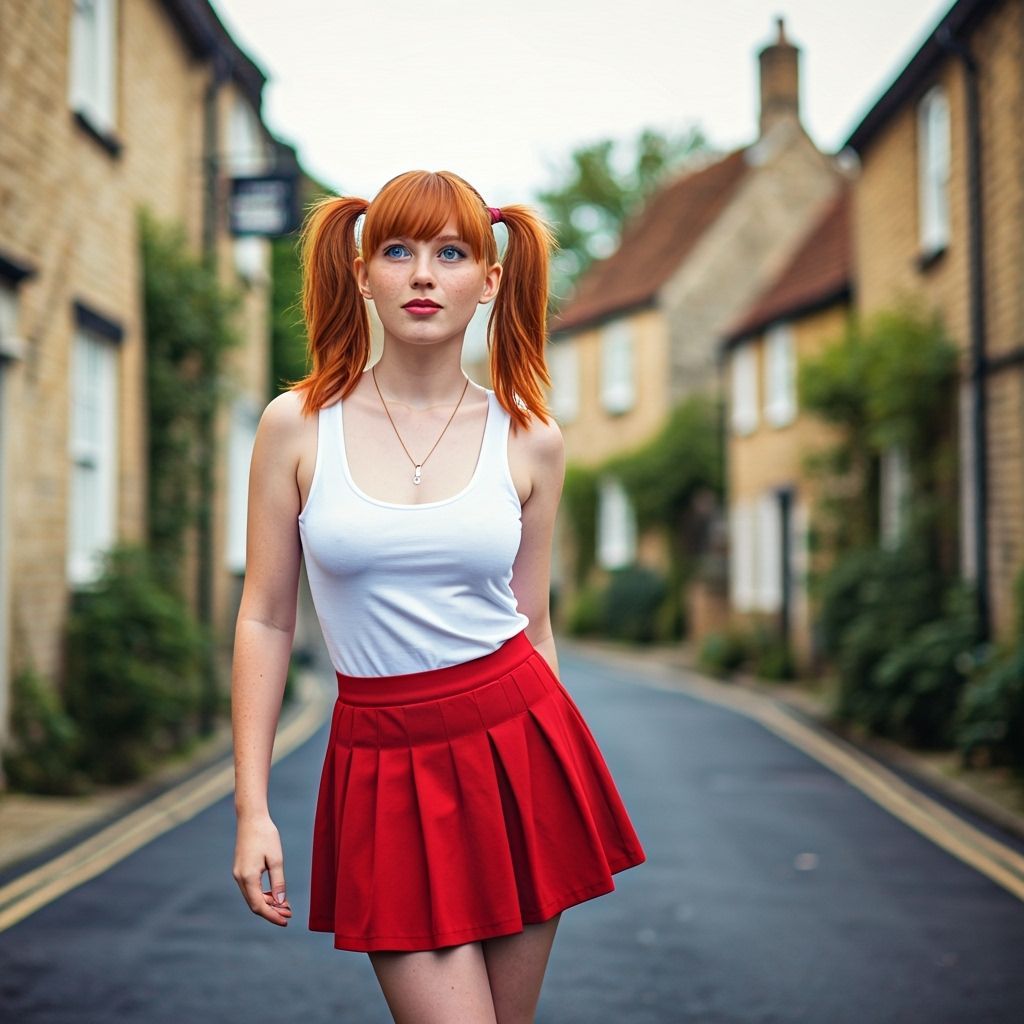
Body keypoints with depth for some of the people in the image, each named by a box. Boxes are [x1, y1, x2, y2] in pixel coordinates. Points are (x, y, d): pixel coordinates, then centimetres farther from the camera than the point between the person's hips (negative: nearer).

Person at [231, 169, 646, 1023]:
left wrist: (561, 788, 13)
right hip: (386, 766, -1)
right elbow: (266, 620, 0)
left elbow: (532, 623, 9)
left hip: (516, 742, 2)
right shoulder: (298, 424, -3)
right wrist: (252, 809, -3)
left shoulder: (529, 440, 1)